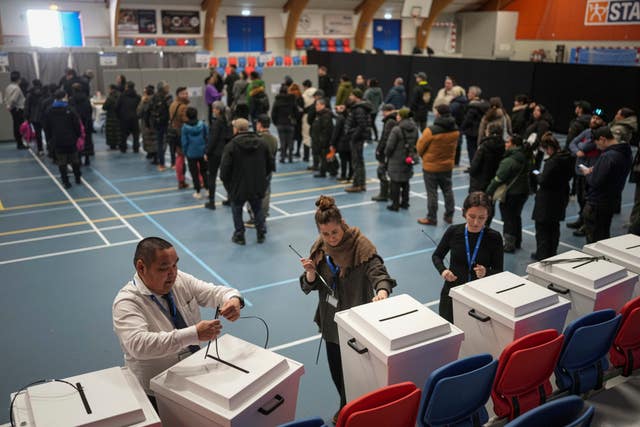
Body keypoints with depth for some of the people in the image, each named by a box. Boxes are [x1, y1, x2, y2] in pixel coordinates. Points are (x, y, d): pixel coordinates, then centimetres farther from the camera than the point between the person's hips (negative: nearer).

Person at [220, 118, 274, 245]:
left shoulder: (231, 145, -14)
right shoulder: (262, 143, 0)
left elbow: (224, 169, -15)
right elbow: (270, 165, 5)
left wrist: (228, 183, 1)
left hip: (238, 187, -4)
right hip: (258, 187, 4)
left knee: (237, 211, 16)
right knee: (258, 210, 21)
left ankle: (239, 236, 22)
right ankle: (261, 234, 26)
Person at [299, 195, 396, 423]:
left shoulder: (361, 246, -21)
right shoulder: (320, 248, -4)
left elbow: (379, 273, -32)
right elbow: (309, 286, 0)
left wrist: (382, 293, -53)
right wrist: (310, 272, -22)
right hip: (331, 320, 5)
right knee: (336, 369, 21)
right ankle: (345, 407, 47)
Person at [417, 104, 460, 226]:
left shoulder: (431, 130, -24)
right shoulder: (455, 130, -7)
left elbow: (420, 146, -12)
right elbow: (454, 146, 3)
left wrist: (423, 156, 8)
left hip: (431, 166, -5)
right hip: (447, 165, 5)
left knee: (432, 192, 5)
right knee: (448, 190, 18)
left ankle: (431, 218, 13)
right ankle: (449, 216, 27)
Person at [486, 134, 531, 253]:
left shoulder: (509, 161, -23)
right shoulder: (526, 159, 3)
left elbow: (498, 179, -21)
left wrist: (489, 192, -12)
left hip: (510, 194, -8)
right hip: (523, 192, 8)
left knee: (508, 219, 3)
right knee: (516, 217, 22)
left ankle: (509, 245, 9)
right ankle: (517, 242, 33)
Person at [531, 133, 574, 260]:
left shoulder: (552, 161, -26)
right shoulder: (568, 158, 1)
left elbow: (544, 181, -27)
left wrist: (539, 175, -5)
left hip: (547, 202, -9)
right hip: (560, 198, 9)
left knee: (542, 228, 5)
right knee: (554, 227, 22)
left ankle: (543, 254, 11)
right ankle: (552, 252, 34)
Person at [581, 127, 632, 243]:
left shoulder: (607, 156, -25)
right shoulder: (626, 153, 4)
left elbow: (595, 182, -26)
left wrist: (588, 173, -7)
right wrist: (595, 171, 5)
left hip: (597, 204, -9)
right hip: (613, 201, 9)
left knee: (593, 239, 3)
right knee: (604, 236, 23)